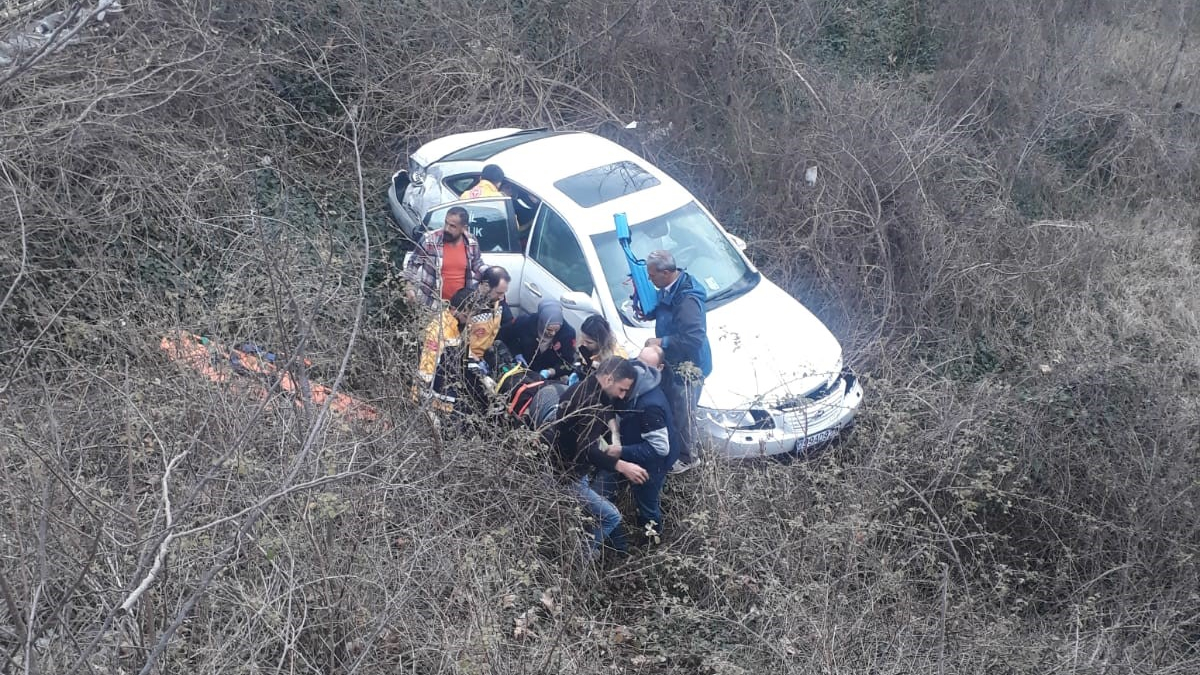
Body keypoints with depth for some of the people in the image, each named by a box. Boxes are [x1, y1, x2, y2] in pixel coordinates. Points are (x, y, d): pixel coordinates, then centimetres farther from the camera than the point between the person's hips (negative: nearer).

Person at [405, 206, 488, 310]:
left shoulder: (471, 242, -4)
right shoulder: (429, 240, -14)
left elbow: (477, 263, 13)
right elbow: (414, 263, -2)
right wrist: (410, 288, -6)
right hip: (432, 304, -3)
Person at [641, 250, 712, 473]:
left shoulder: (687, 299, -30)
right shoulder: (667, 290, 1)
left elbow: (694, 338, -34)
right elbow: (650, 313, 17)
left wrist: (662, 342, -26)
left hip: (688, 365, -10)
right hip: (672, 361, 10)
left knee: (683, 413, 4)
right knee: (668, 408, 23)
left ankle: (688, 457, 23)